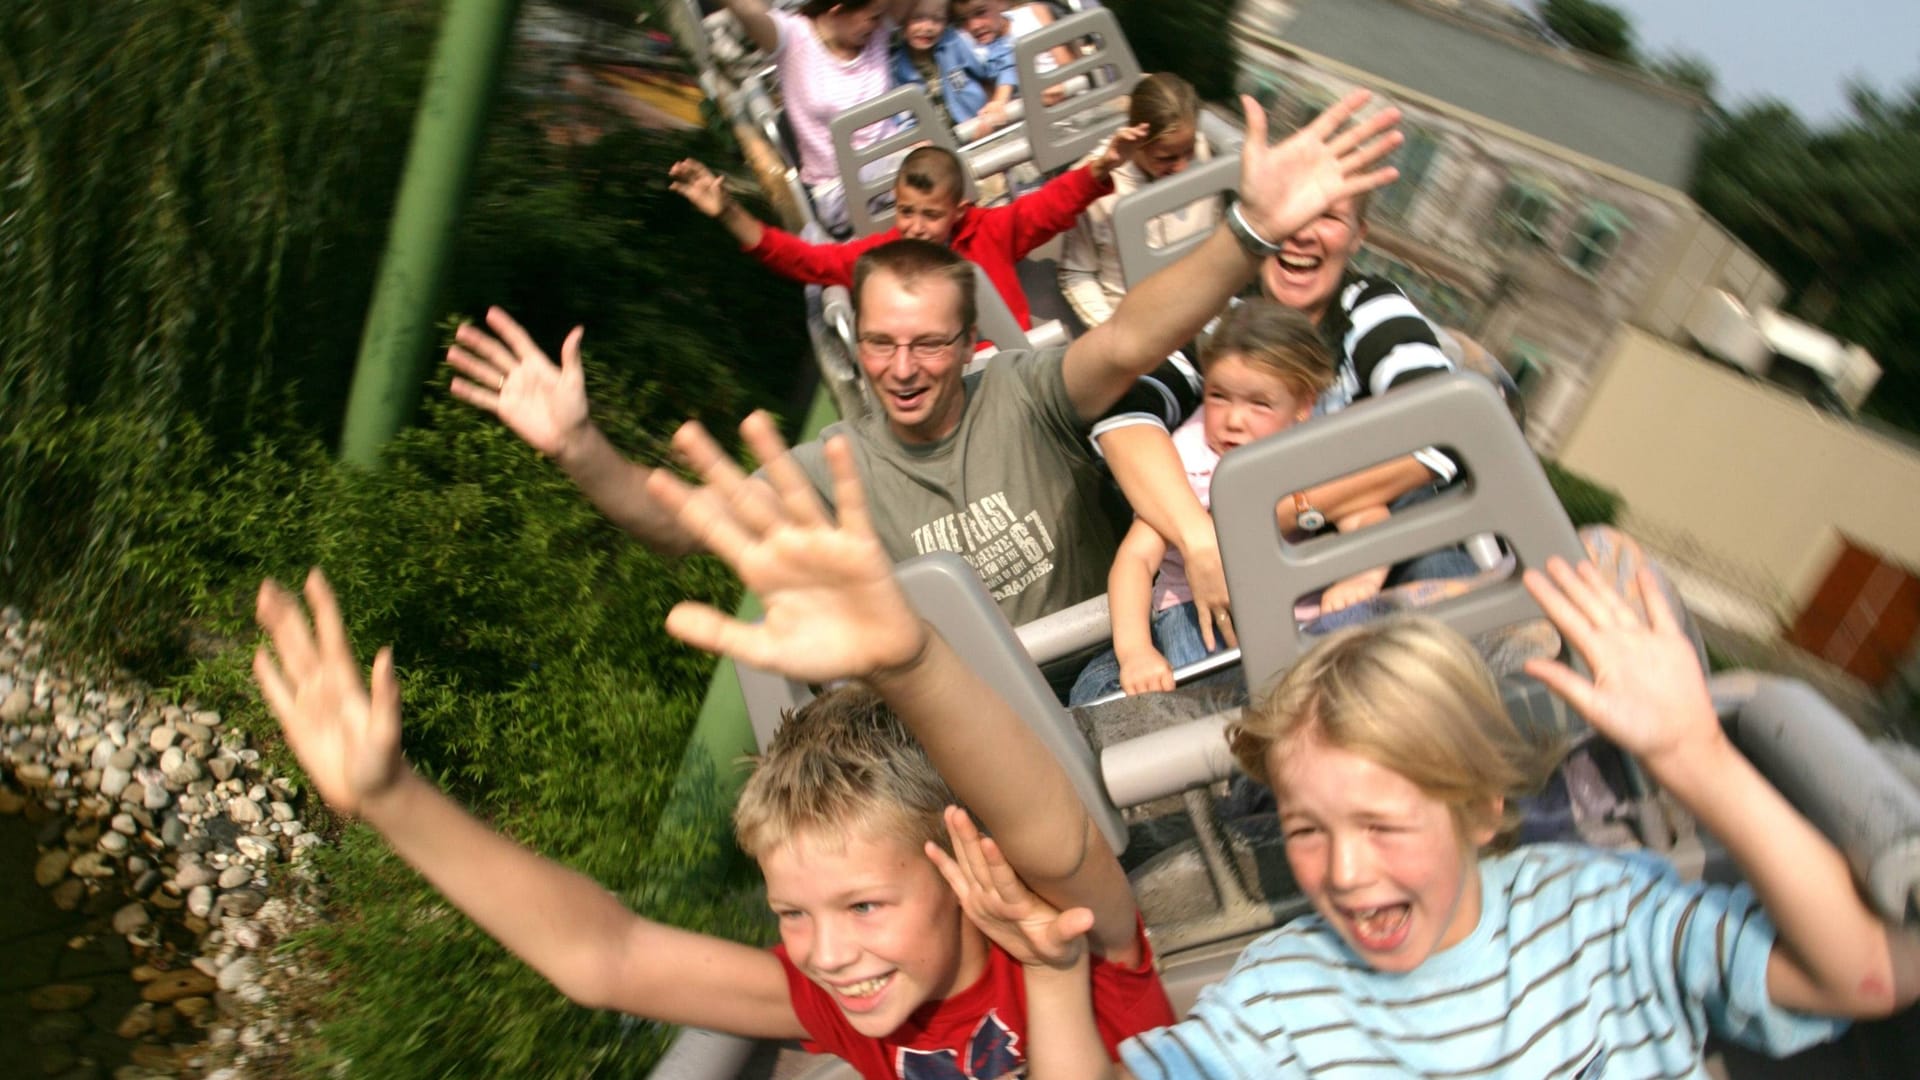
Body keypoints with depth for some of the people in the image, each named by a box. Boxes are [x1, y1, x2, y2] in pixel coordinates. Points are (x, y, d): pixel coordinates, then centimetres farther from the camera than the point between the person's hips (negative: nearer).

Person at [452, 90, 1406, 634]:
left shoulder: (1025, 395, -8)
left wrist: (1252, 228, -45)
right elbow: (686, 526, -11)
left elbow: (1129, 341, -27)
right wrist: (578, 449, -29)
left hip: (1092, 679, -1)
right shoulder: (834, 469, -2)